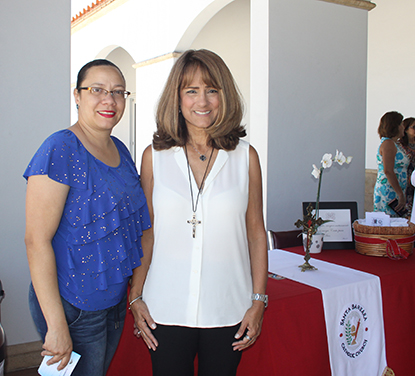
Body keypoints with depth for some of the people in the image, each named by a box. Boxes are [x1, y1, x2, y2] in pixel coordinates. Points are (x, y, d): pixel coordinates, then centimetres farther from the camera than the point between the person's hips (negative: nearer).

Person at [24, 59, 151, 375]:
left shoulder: (120, 150, 6)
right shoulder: (59, 150, -19)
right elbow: (37, 240, -22)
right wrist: (56, 325, -23)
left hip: (115, 297, 8)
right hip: (74, 306, -7)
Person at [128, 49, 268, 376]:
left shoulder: (246, 156, 0)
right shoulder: (154, 156, 0)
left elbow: (256, 232, 3)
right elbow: (145, 232, 4)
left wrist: (259, 301, 1)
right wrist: (136, 298, 2)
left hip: (228, 310, 1)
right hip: (166, 311, 0)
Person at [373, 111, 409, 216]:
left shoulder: (395, 144, 19)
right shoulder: (388, 144, -11)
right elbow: (388, 171, -20)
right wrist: (401, 195, -21)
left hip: (395, 192, 9)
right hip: (388, 192, -9)